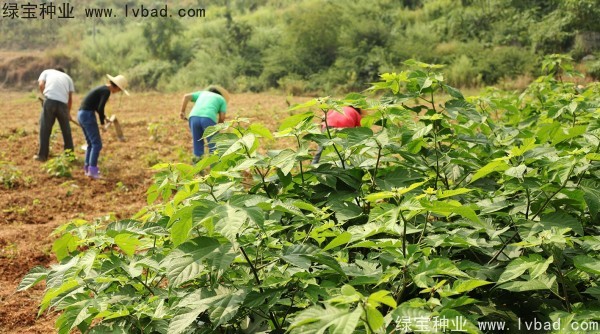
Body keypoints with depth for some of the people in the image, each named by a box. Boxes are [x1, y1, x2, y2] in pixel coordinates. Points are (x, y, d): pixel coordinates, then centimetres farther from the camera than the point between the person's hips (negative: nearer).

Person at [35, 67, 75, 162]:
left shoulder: (47, 72, 27)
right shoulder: (67, 77, 29)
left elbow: (41, 84, 6)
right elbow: (70, 98, 21)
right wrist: (68, 113, 28)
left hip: (50, 100, -1)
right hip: (63, 102, 1)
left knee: (45, 128, 6)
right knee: (66, 129, 13)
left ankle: (42, 155, 8)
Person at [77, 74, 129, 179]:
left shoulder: (102, 88, 17)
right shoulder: (106, 91, -12)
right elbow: (100, 108, -19)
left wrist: (103, 117, 15)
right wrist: (102, 121, -6)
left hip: (82, 114, 10)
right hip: (88, 115, -10)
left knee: (91, 143, 17)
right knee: (97, 144, -7)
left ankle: (87, 167, 21)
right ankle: (92, 170, -11)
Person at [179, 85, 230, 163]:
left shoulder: (202, 93, 36)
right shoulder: (222, 99, 27)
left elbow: (186, 96, 20)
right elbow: (222, 117, 14)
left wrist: (183, 111, 23)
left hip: (194, 117, 3)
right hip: (208, 118, -3)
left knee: (198, 145, 15)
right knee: (213, 147, 7)